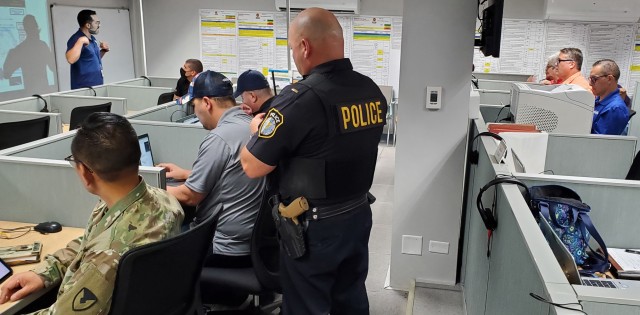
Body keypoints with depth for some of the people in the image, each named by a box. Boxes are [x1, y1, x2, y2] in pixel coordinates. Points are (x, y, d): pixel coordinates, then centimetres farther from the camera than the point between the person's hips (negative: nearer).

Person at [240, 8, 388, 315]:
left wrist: (258, 130, 3)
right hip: (359, 215, 7)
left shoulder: (300, 97, -23)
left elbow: (252, 167, -17)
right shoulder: (373, 92, -1)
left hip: (314, 226, -6)